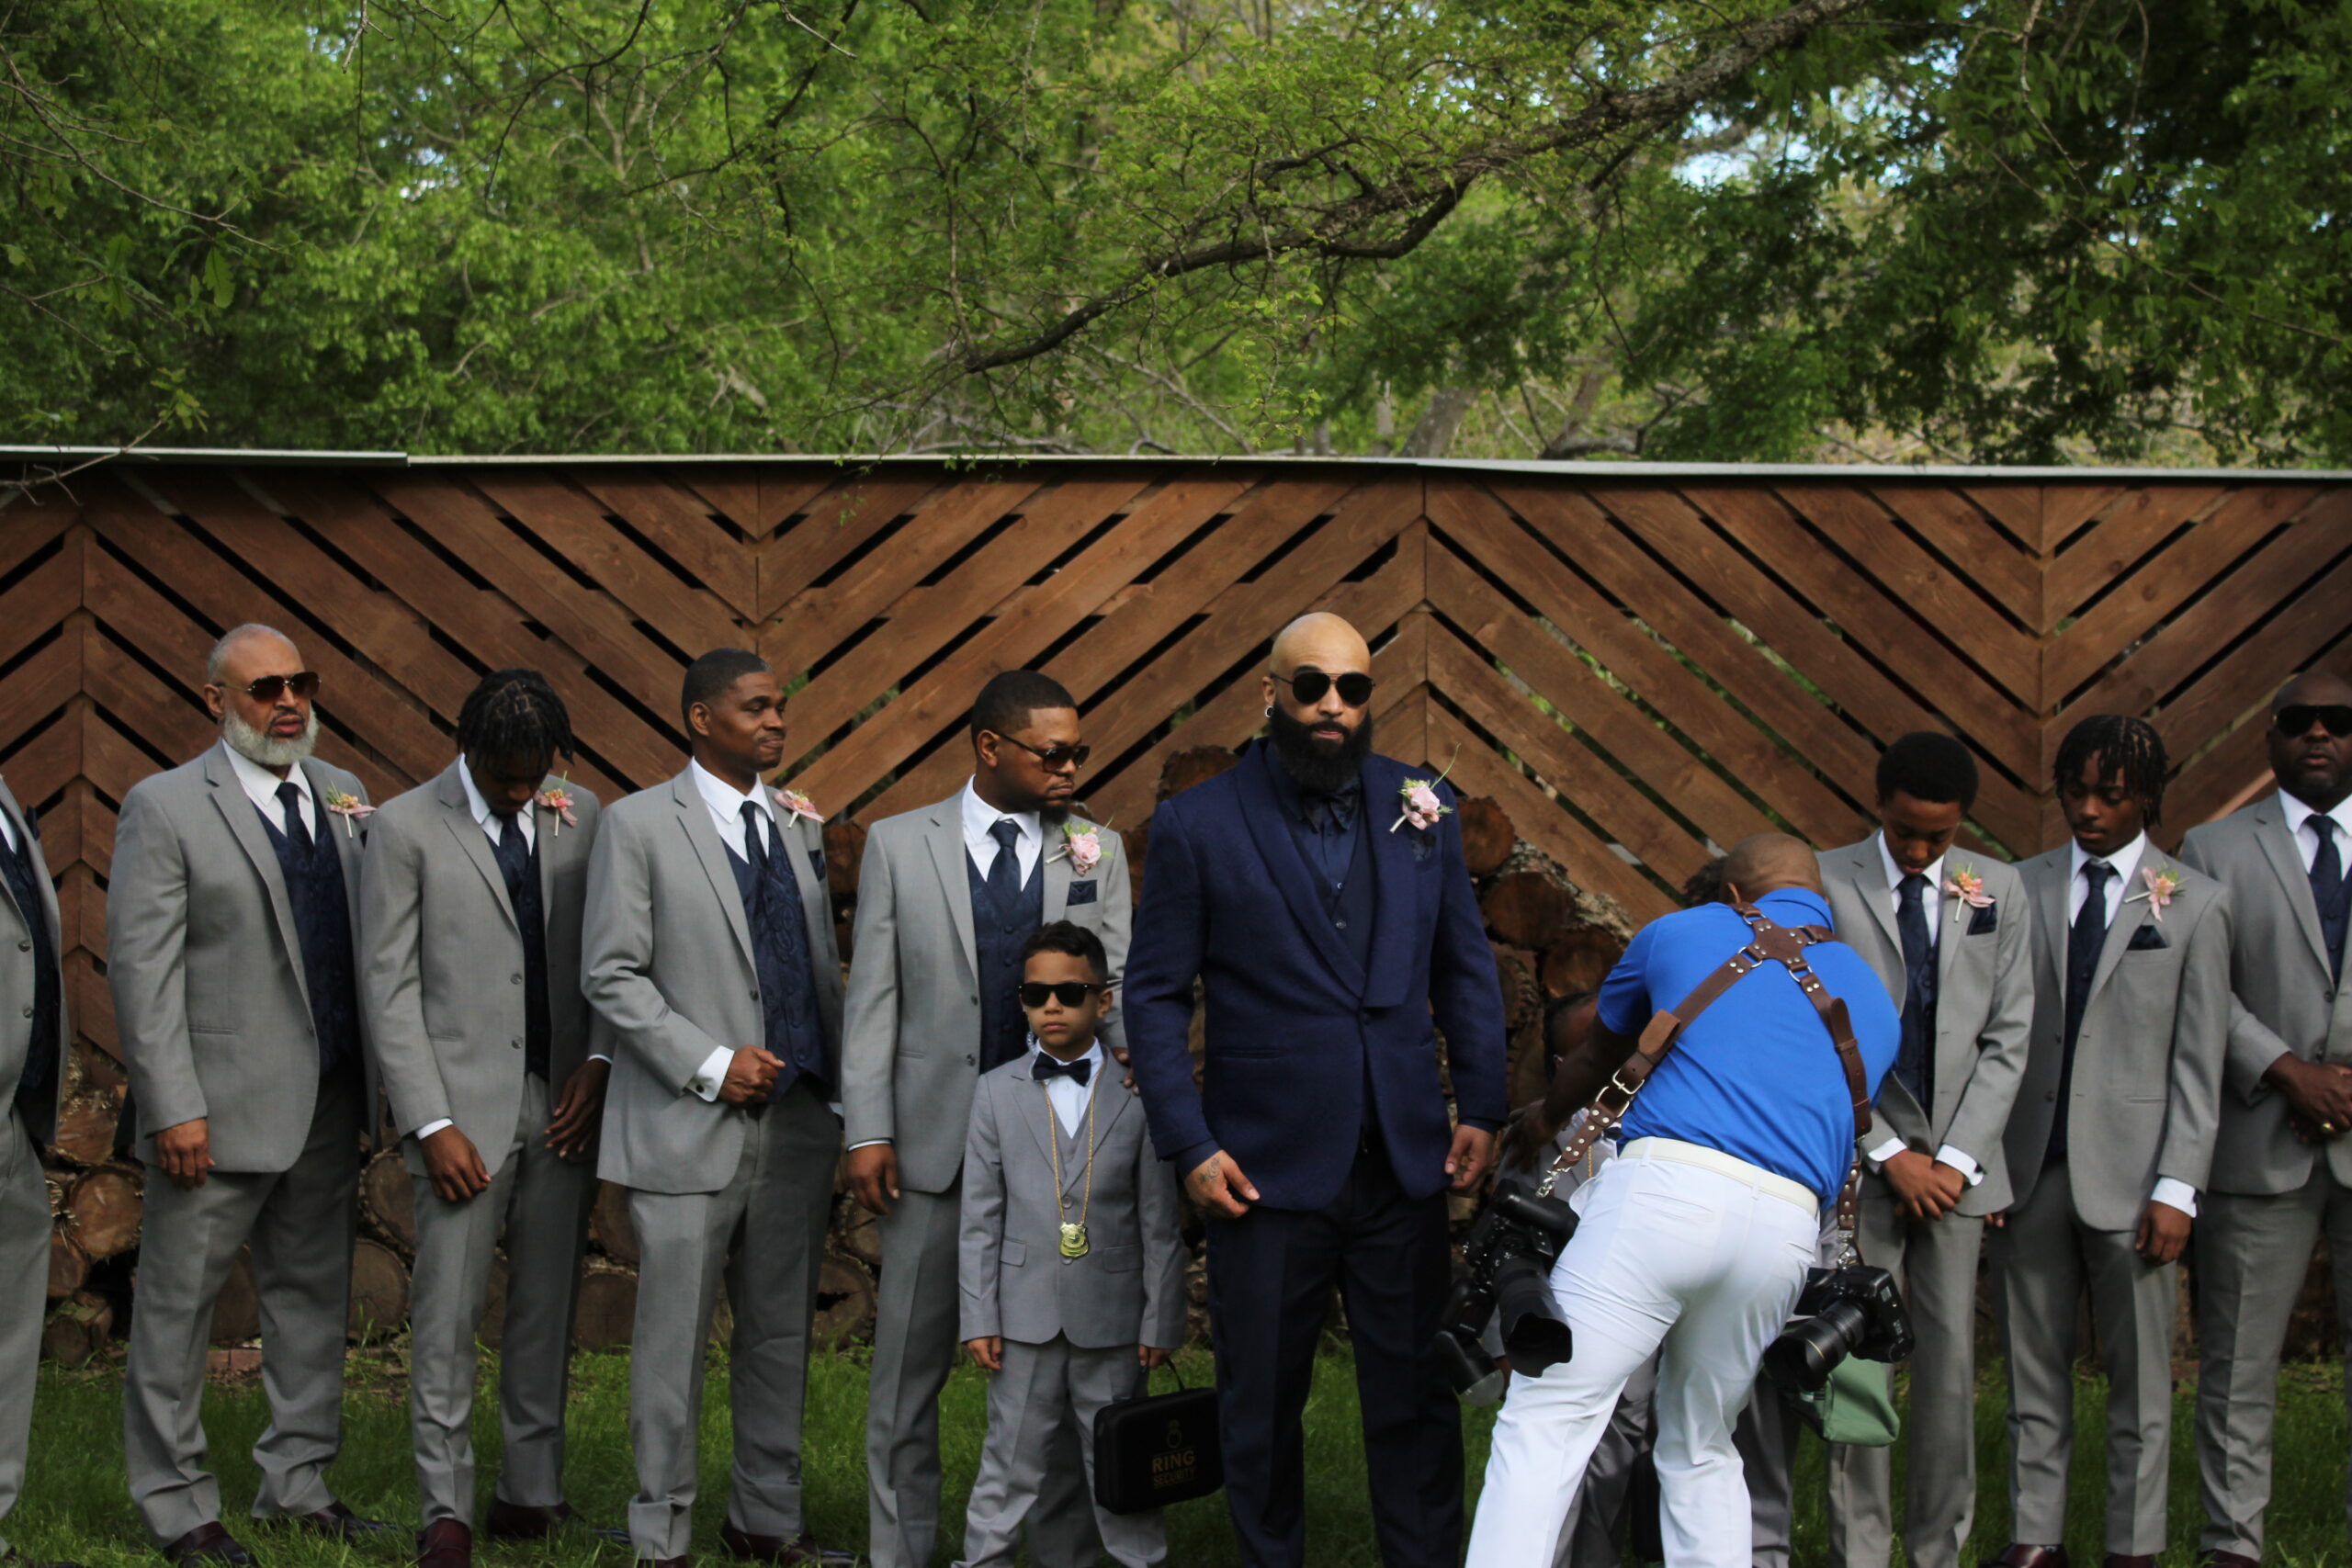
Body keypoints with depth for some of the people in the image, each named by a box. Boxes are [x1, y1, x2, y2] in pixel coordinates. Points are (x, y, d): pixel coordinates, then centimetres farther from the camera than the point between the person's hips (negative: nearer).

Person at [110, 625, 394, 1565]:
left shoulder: (343, 797, 10)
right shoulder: (164, 807, -6)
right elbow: (141, 968, -10)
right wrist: (173, 1108, -15)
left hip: (329, 1101, 6)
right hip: (220, 1107, -6)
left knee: (312, 1294, 14)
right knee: (178, 1306, 2)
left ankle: (297, 1482, 26)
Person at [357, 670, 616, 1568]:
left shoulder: (580, 817, 8)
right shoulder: (406, 827, -3)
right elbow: (389, 986, -5)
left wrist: (599, 1064, -3)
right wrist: (430, 1124, -10)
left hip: (564, 1103, 3)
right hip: (466, 1105, -3)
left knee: (548, 1308, 8)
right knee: (447, 1313, -4)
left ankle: (532, 1492, 16)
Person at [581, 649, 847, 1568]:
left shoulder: (799, 826, 13)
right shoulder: (639, 825, -3)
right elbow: (611, 975, -7)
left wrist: (835, 1083, 9)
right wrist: (710, 1065, -14)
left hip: (797, 1122, 5)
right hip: (690, 1129, -5)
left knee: (781, 1332, 11)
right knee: (674, 1340, -1)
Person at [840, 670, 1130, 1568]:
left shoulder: (1097, 850, 6)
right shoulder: (899, 845, 3)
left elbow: (1116, 979, 0)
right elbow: (872, 997, 1)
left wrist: (1133, 1057, -21)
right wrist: (867, 1132, -5)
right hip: (935, 1145, -1)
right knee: (910, 1364, 7)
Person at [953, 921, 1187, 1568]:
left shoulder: (1137, 1095, 1)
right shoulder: (996, 1092, 5)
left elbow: (1158, 1224, 2)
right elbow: (980, 1217, 4)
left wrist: (1160, 1322, 0)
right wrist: (979, 1317, 0)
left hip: (1112, 1320, -1)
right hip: (1026, 1315, 1)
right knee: (1011, 1462, 7)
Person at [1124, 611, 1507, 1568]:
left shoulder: (1422, 809, 6)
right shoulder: (1199, 825, -2)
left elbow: (1466, 972, 12)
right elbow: (1155, 995, 0)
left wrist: (1481, 1110, 4)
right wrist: (1189, 1146, -7)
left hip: (1403, 1164, 2)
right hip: (1267, 1164, -2)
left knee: (1417, 1397, 6)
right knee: (1261, 1406, 8)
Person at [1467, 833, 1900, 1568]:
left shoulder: (1681, 933, 18)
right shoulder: (1874, 999, 25)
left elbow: (1594, 1060, 33)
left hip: (1665, 1186, -4)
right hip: (1786, 1226, 4)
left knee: (1544, 1424, -5)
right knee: (1702, 1452, 20)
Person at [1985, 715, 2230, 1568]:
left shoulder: (2192, 904, 3)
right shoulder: (2023, 888, 8)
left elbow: (2199, 1063, 0)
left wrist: (2177, 1188, -7)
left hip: (2127, 1174, -2)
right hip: (2028, 1168, 2)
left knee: (2139, 1376, 3)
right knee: (2033, 1370, 7)